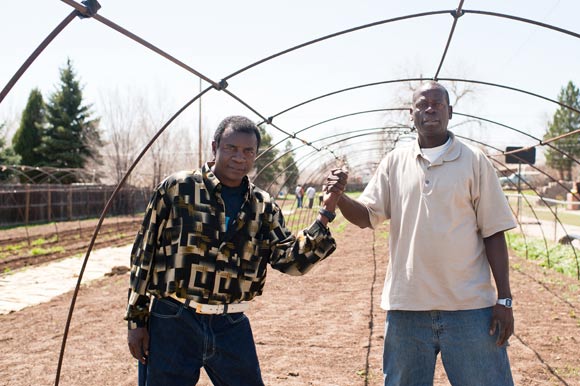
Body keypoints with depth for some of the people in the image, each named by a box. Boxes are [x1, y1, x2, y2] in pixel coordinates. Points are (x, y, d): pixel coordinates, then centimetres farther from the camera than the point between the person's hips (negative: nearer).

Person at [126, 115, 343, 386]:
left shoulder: (263, 207, 5)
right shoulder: (177, 188, -5)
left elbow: (291, 260, -3)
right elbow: (144, 254, -1)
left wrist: (325, 215, -15)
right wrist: (137, 321, -1)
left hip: (232, 326, 4)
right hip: (173, 323, -3)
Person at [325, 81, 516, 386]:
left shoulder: (474, 161, 1)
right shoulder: (395, 162, 7)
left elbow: (493, 232, 0)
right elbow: (366, 216, 4)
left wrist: (504, 299, -4)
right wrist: (339, 196, -17)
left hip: (469, 308, -2)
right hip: (406, 306, 2)